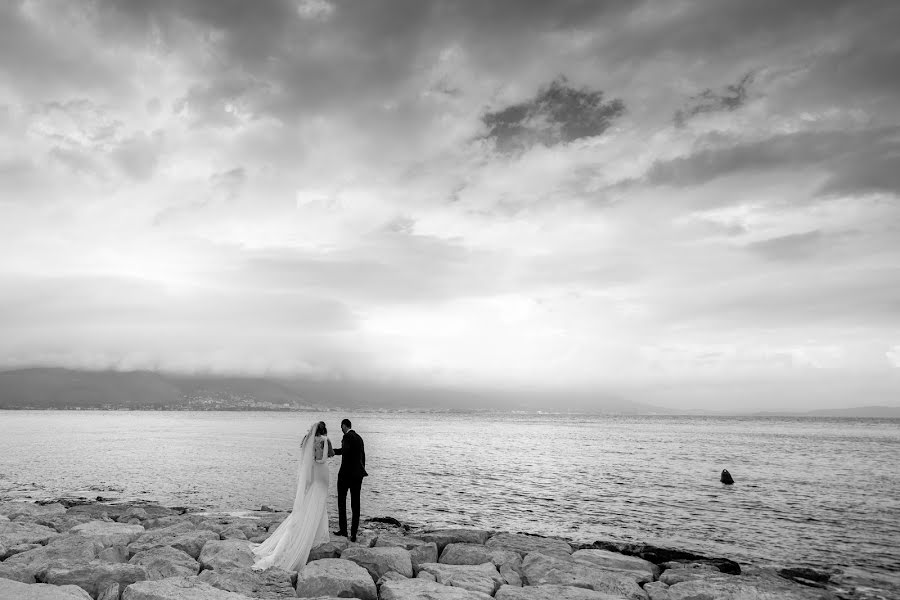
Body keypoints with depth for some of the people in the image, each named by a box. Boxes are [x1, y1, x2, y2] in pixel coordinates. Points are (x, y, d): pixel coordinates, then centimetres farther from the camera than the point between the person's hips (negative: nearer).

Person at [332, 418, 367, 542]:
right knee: (355, 504, 6)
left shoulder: (347, 436, -11)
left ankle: (343, 529, 13)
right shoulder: (359, 437, 14)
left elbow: (345, 450, -30)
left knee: (342, 501, 9)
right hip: (357, 474, 7)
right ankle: (354, 533, 5)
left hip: (346, 473, -7)